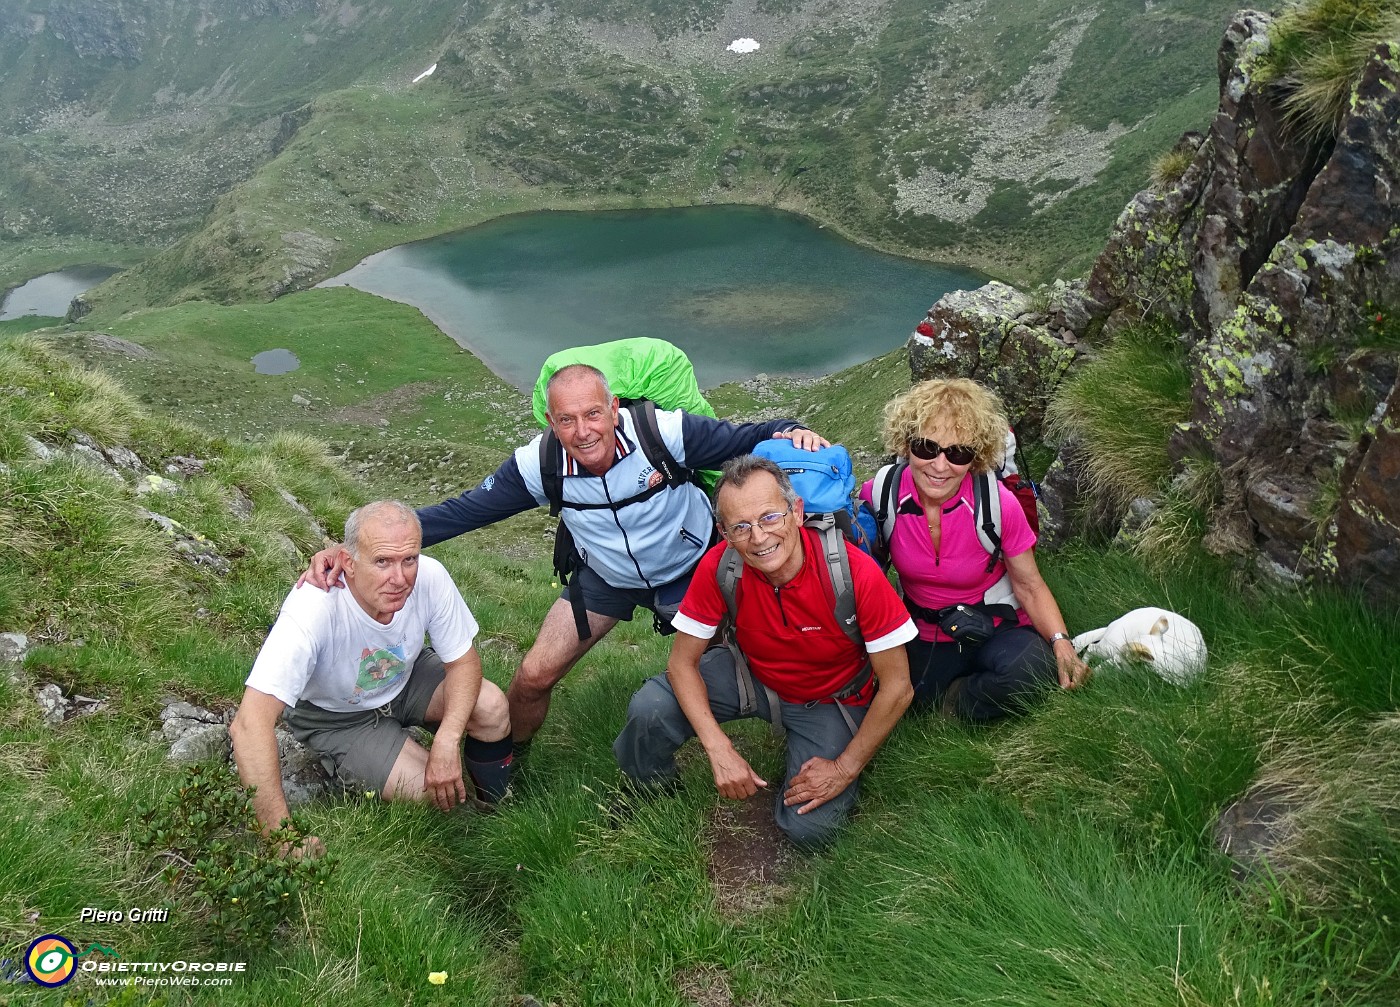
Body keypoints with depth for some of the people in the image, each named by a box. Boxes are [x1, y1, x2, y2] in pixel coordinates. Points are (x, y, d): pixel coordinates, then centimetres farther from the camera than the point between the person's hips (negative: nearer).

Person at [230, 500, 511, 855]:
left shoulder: (429, 576, -30)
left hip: (405, 678, 3)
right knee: (430, 793, -20)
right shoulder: (314, 608, -40)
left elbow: (463, 661, -14)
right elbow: (249, 725, -44)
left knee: (491, 707, -22)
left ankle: (495, 812, 7)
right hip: (334, 716, -3)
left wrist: (447, 740, -30)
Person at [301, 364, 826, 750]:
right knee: (534, 677, 0)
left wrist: (789, 432, -43)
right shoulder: (539, 466, -26)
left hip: (690, 567, -1)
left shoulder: (664, 432, -34)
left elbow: (742, 440, -20)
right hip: (606, 576, 2)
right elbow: (457, 512, -22)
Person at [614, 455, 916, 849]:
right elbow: (683, 660, -14)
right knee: (649, 708, -24)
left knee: (809, 829, -20)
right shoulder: (719, 566, -24)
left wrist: (845, 769, -17)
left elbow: (897, 688, -21)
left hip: (831, 702, -1)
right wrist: (720, 749, -26)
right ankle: (647, 788, 11)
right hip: (752, 676, 2)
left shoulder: (856, 573, -32)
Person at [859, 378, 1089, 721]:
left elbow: (1029, 586, -8)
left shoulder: (998, 504, -20)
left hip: (996, 629, -4)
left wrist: (1060, 641, -26)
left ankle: (954, 701, -3)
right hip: (924, 639, 4)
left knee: (1033, 669, -33)